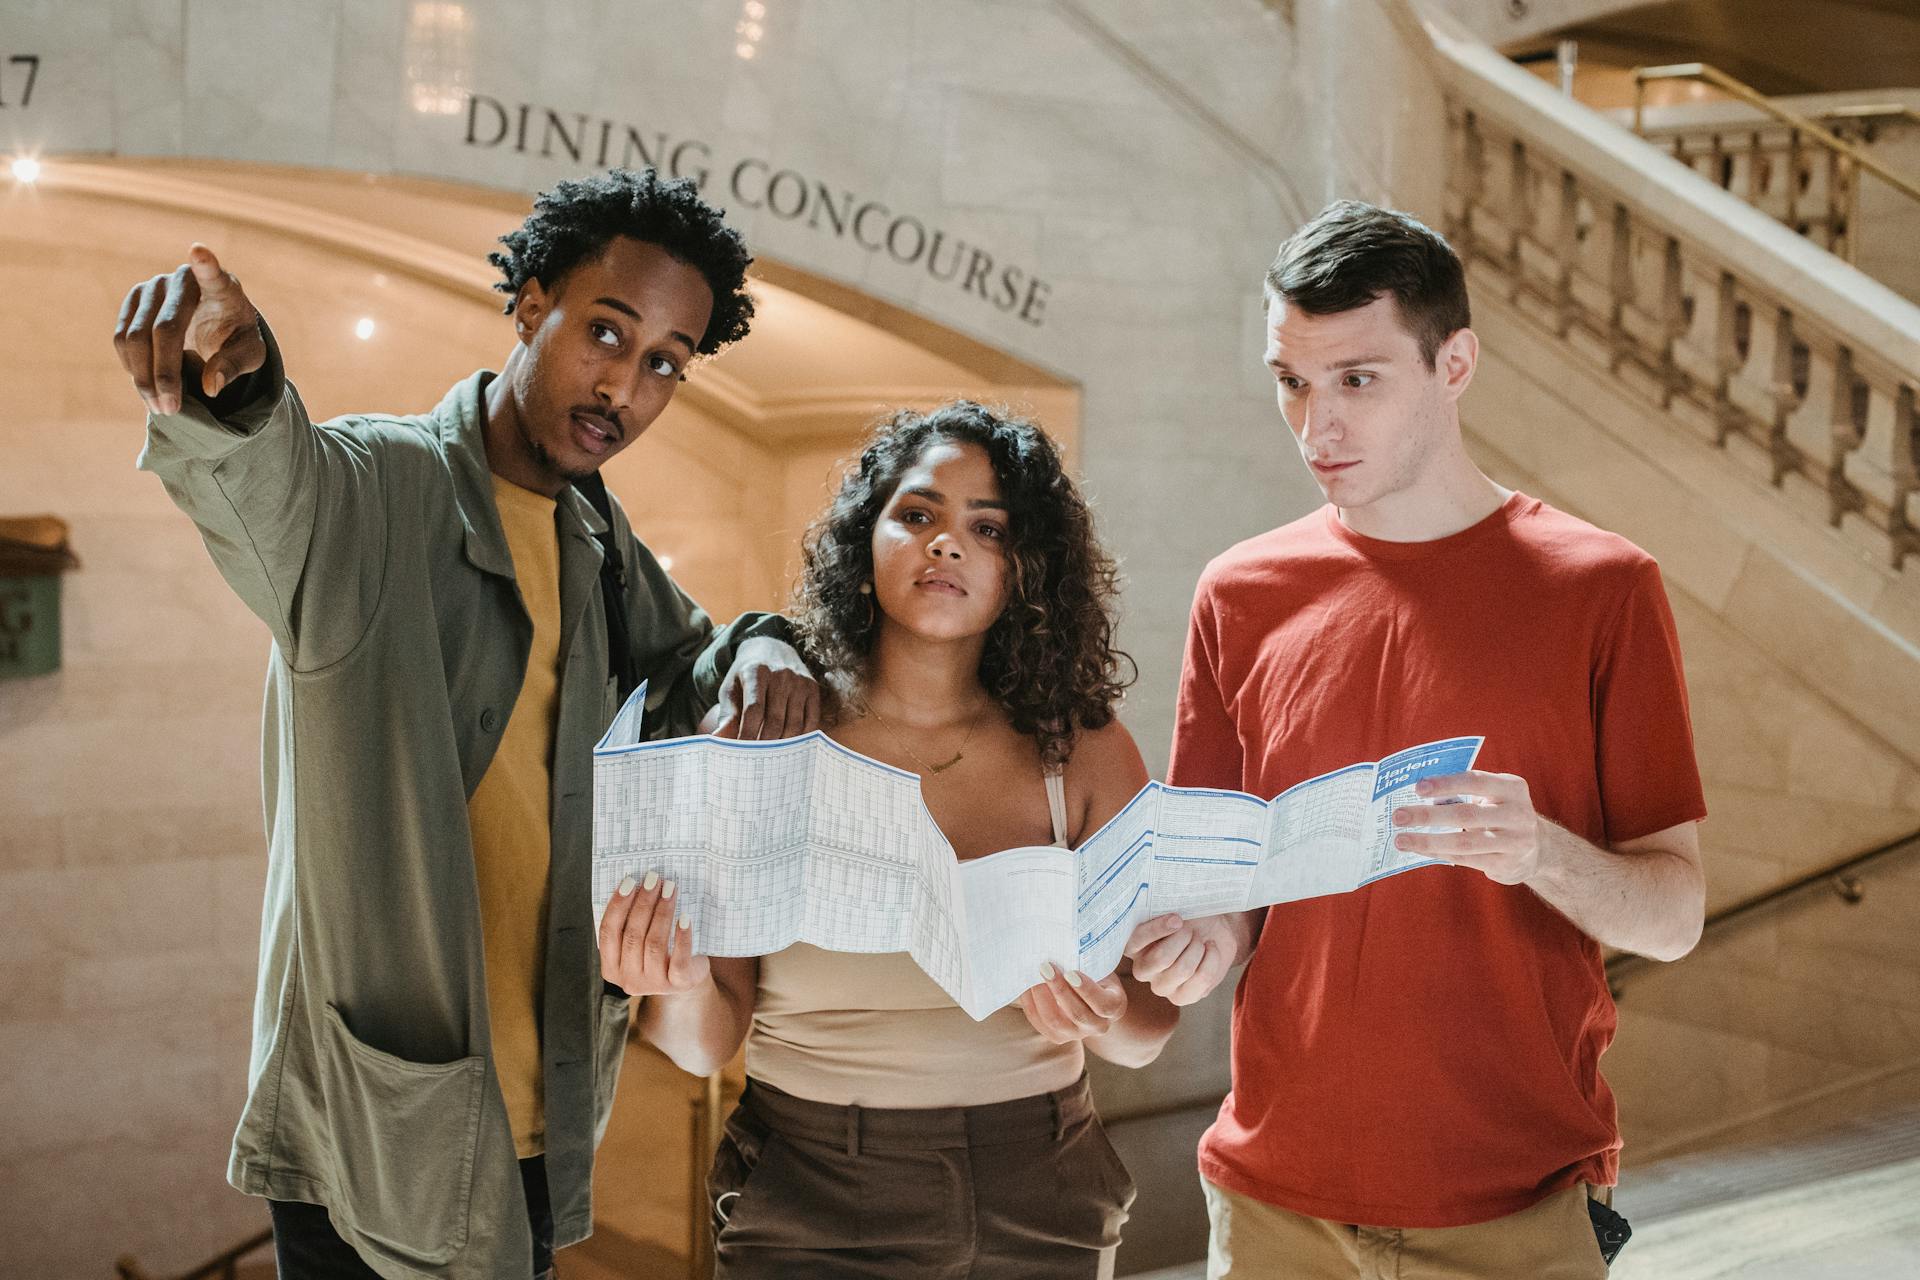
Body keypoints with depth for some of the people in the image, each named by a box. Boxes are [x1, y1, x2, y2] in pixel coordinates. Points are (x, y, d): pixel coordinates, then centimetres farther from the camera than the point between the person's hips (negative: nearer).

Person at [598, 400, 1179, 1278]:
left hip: (1040, 1206, 2)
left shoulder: (1084, 751, -4)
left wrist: (1106, 1022, -23)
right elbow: (711, 1043, -7)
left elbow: (1152, 1029, -1)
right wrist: (681, 986, -28)